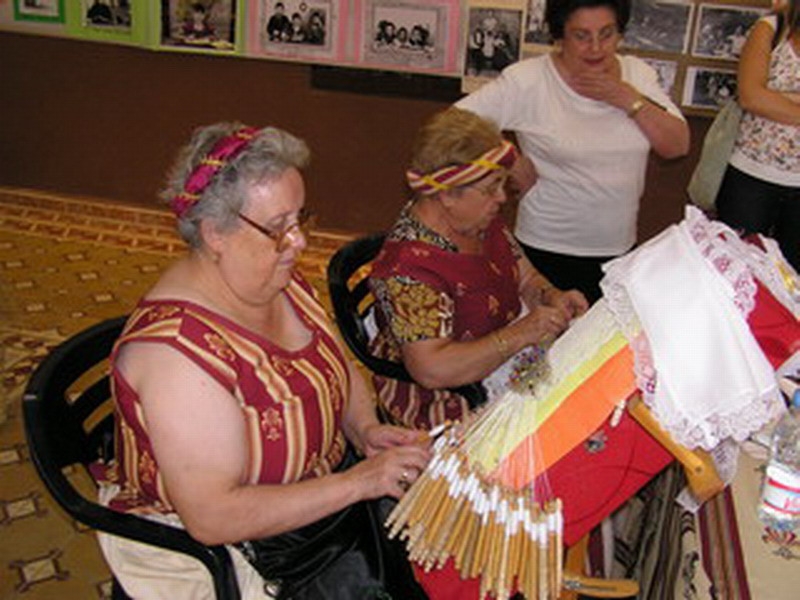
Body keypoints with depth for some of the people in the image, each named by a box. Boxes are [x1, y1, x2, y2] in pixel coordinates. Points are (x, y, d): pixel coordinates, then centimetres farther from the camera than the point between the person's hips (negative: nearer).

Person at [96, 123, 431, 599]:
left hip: (323, 491, 7)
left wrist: (367, 428, -9)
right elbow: (212, 516, -28)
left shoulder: (278, 280, -4)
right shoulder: (180, 349, -29)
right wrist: (357, 482, -28)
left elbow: (342, 369, 11)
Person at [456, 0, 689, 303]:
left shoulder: (638, 74, 2)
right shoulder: (527, 80, -13)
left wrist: (628, 99, -13)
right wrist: (511, 163, -14)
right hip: (548, 252, -4)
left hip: (621, 248, 5)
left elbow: (678, 146, -3)